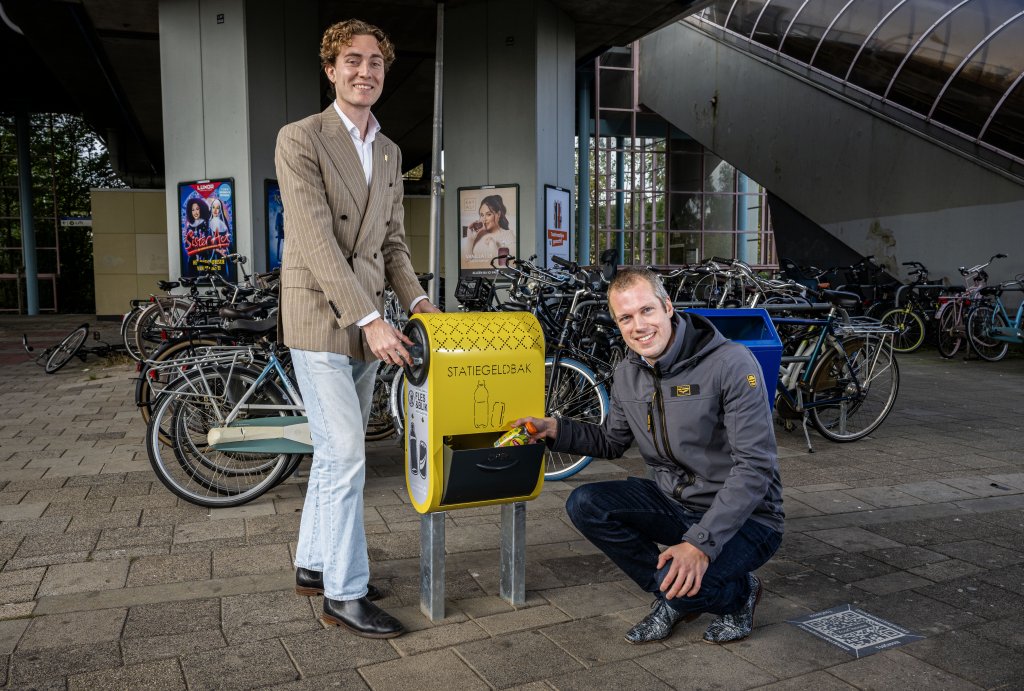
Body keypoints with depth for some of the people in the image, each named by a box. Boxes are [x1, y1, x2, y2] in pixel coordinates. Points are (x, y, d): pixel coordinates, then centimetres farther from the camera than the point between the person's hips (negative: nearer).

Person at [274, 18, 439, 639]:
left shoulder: (390, 153, 15)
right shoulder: (300, 140, -8)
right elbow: (316, 241, -17)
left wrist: (416, 300, 1)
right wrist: (370, 320, -23)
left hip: (368, 324, 7)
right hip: (320, 320, -7)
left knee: (337, 453, 14)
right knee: (345, 456, -7)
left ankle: (314, 565, 29)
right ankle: (344, 593, 6)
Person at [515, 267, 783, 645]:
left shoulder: (731, 363, -22)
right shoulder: (628, 373, 0)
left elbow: (755, 467, -25)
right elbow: (611, 441, 15)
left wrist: (701, 543, -33)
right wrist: (555, 429, -3)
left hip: (746, 516, -6)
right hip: (675, 501, 7)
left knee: (683, 582, -32)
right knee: (584, 504, -12)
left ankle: (739, 593, 6)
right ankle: (672, 598, 6)